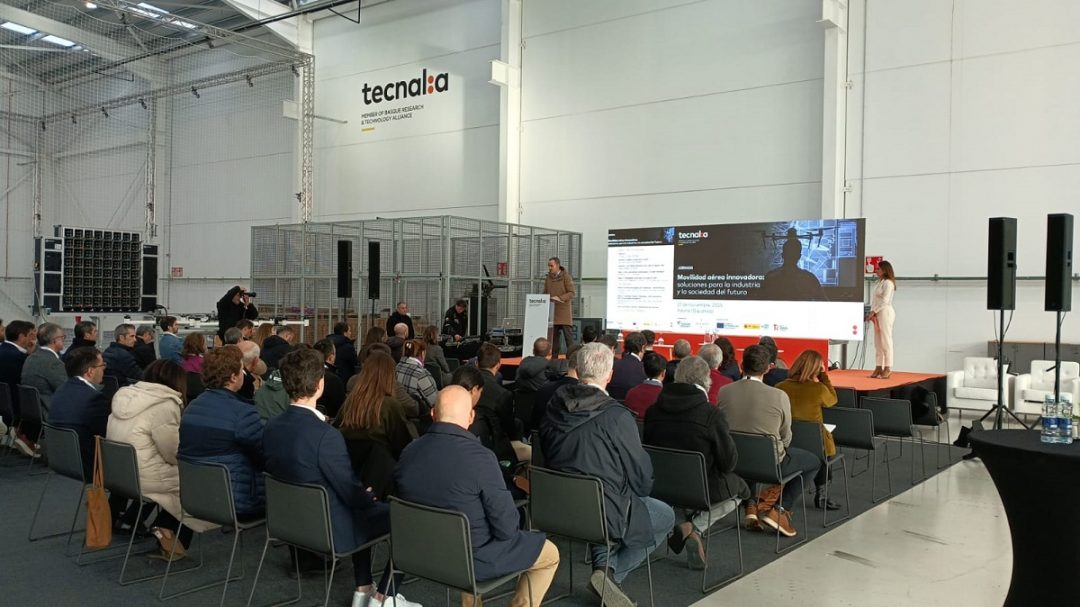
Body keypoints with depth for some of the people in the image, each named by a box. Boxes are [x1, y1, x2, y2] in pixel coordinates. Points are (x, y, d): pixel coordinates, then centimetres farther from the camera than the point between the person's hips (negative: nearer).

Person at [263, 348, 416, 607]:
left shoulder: (272, 427, -7)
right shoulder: (326, 435, -31)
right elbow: (354, 495, -22)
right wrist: (370, 497, 2)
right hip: (331, 529, -8)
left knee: (364, 508, 31)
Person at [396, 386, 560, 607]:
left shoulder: (408, 452, -10)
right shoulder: (479, 457, -27)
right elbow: (506, 526, -20)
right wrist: (507, 531, 3)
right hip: (471, 559, -6)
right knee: (550, 553, 16)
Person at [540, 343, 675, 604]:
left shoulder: (554, 406, -3)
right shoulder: (617, 416, -20)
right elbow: (640, 471, -10)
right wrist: (642, 489, 14)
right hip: (604, 513, -6)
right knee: (666, 516, 18)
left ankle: (604, 563, 19)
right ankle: (612, 573, 5)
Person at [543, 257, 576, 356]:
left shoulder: (566, 276, -3)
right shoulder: (548, 278, 12)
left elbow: (571, 293, -8)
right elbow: (545, 293, 18)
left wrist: (560, 298, -21)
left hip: (564, 312, -5)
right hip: (552, 312, 5)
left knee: (568, 336, -6)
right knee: (553, 337, 7)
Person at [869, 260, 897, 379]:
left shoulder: (888, 283, -10)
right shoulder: (880, 282, 17)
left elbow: (884, 301, -16)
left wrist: (874, 311, -13)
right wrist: (872, 312, 3)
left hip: (885, 312, -9)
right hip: (877, 313, 9)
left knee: (885, 340, -8)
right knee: (878, 342, 9)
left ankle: (888, 369, -6)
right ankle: (878, 367, 12)